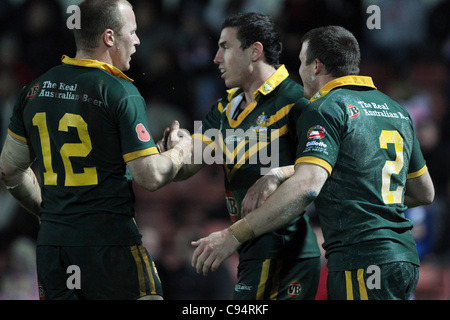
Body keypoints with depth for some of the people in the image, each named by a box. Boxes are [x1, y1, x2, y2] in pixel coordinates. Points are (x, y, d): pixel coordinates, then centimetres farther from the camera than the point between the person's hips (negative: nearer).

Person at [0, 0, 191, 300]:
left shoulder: (34, 91, 8)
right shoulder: (120, 93, -11)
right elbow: (151, 177, -13)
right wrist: (181, 150, 6)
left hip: (51, 241, 6)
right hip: (110, 239, -6)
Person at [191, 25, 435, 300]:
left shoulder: (325, 109, -7)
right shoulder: (396, 110, 18)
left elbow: (307, 185, -22)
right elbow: (425, 193, 24)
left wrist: (234, 235, -23)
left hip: (361, 264, -8)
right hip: (405, 256, 8)